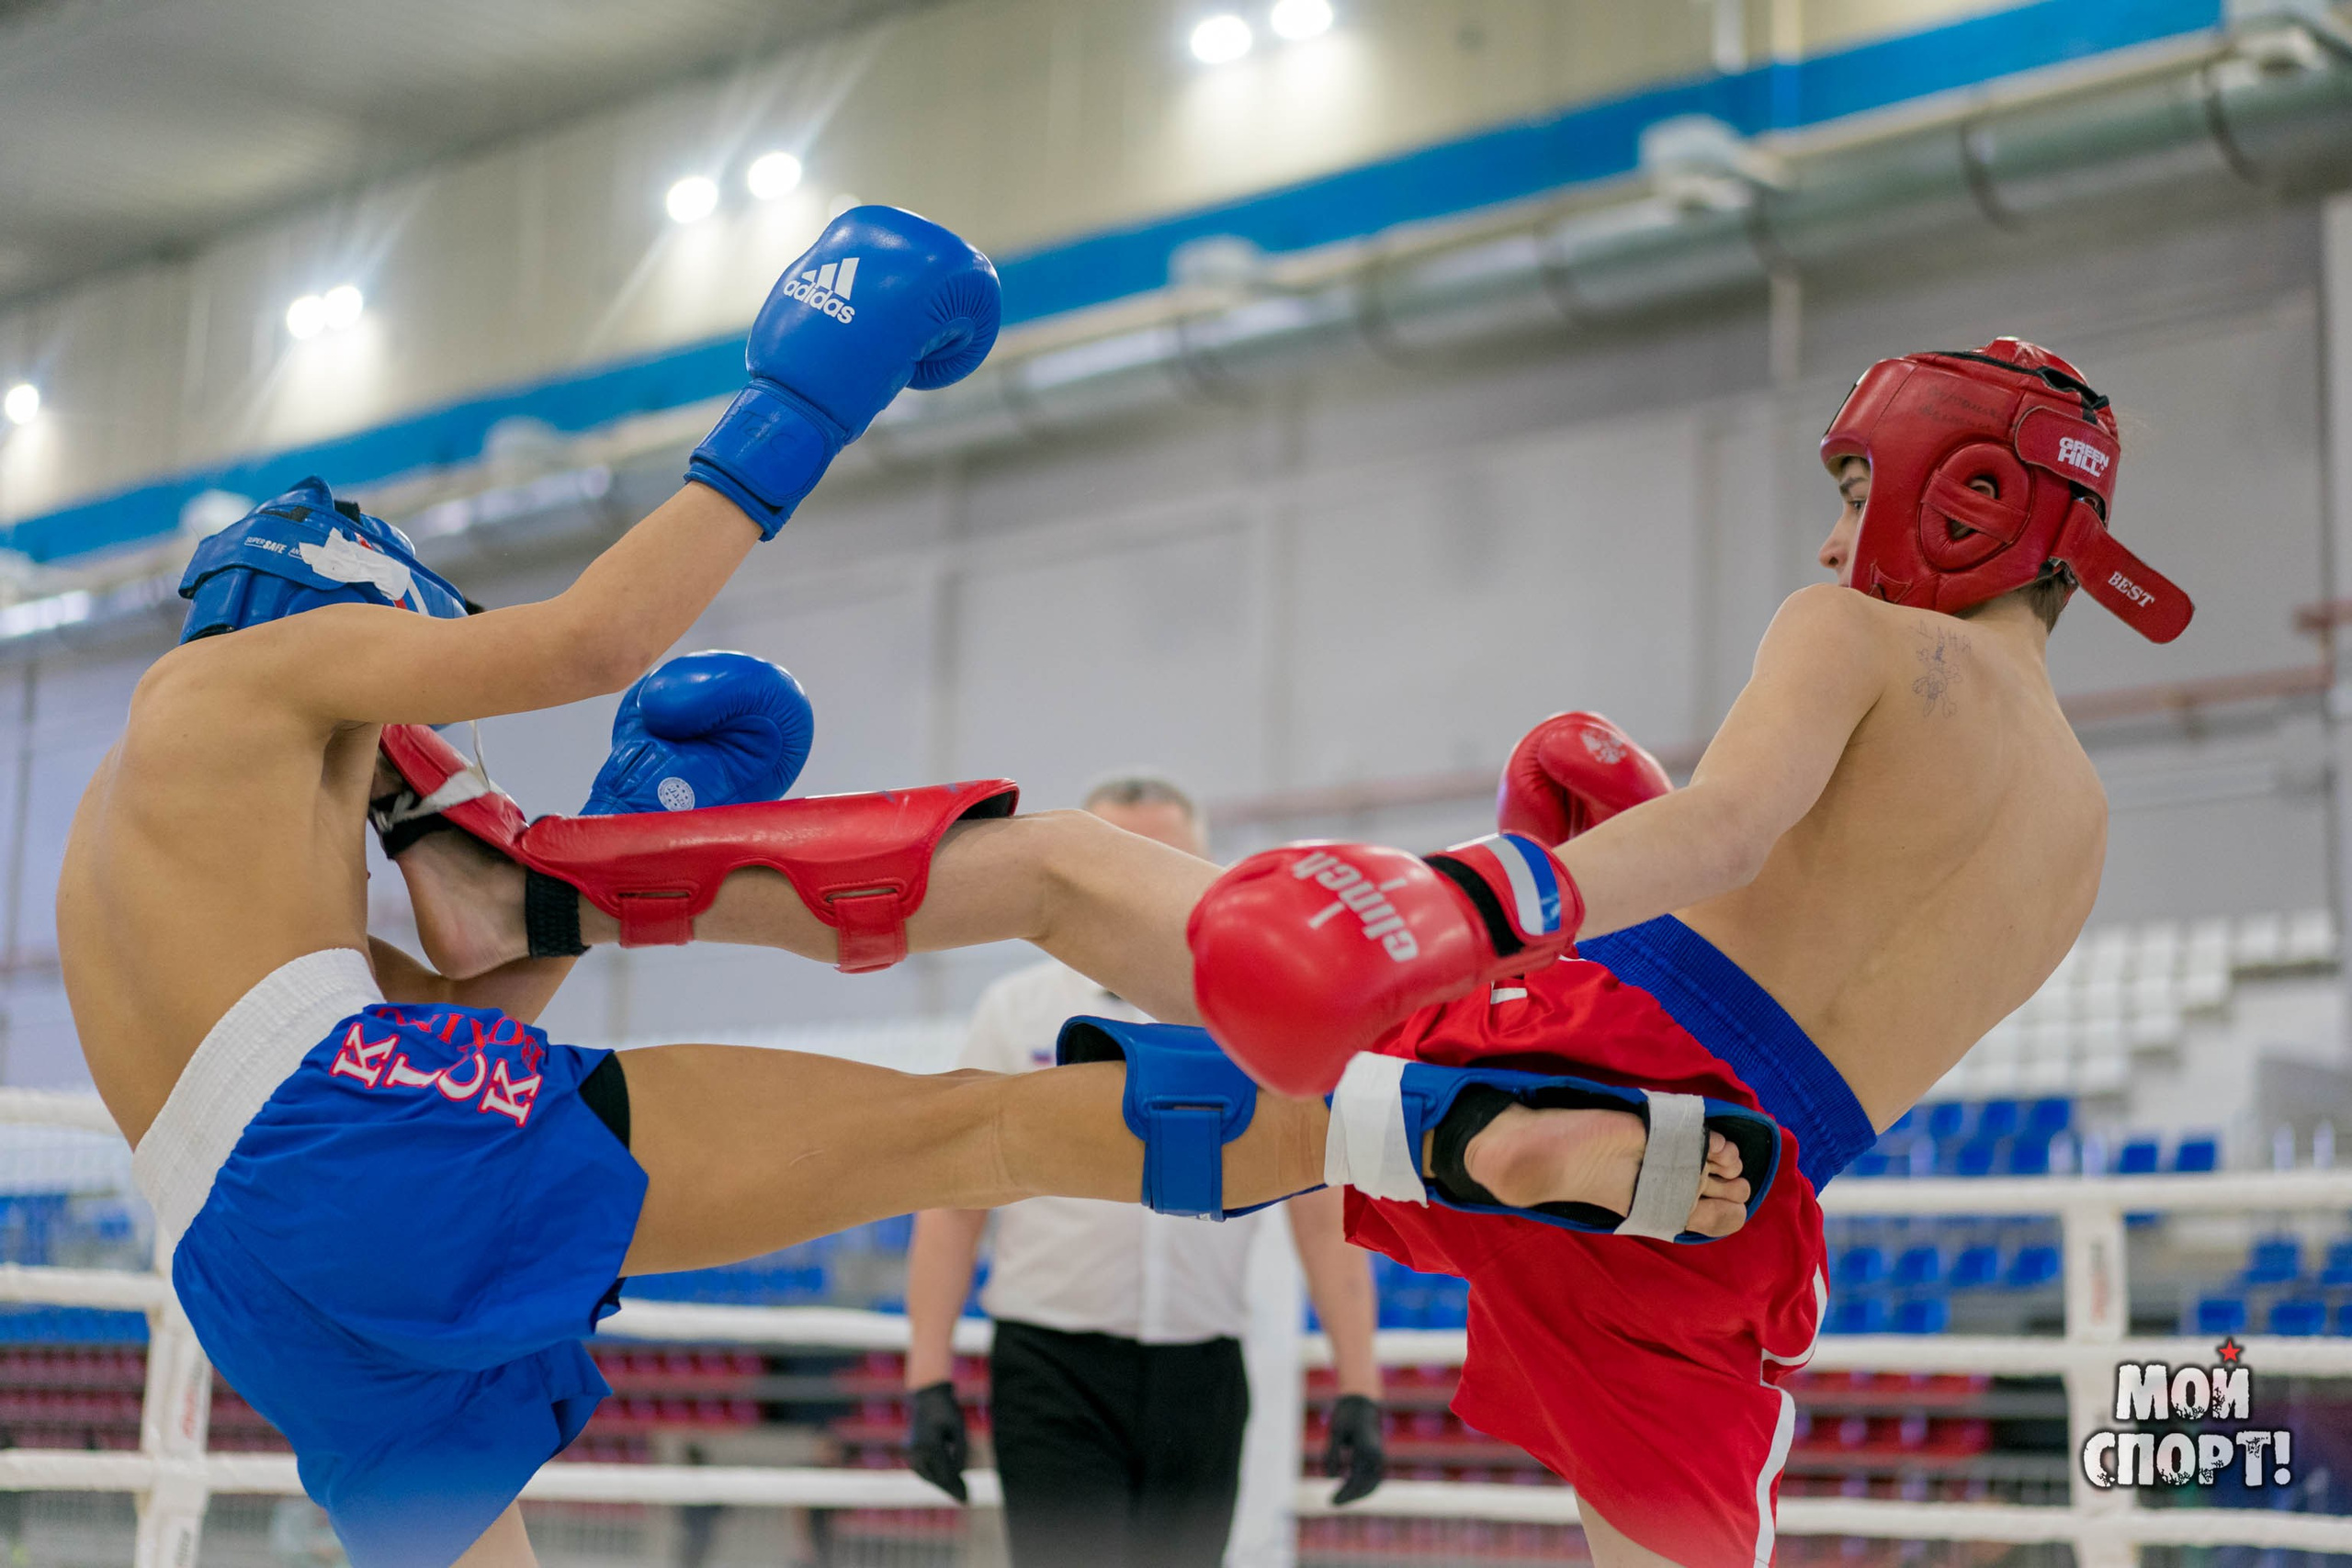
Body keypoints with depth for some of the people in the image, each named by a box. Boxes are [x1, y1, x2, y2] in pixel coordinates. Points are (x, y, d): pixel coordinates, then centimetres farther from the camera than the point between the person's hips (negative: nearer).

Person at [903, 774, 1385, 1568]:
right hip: (1056, 1372, -2)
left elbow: (1323, 1211, 4)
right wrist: (931, 1382, -6)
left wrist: (1358, 1389, -3)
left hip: (1202, 1379, 2)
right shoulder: (1015, 1012, 4)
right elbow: (952, 1205, 2)